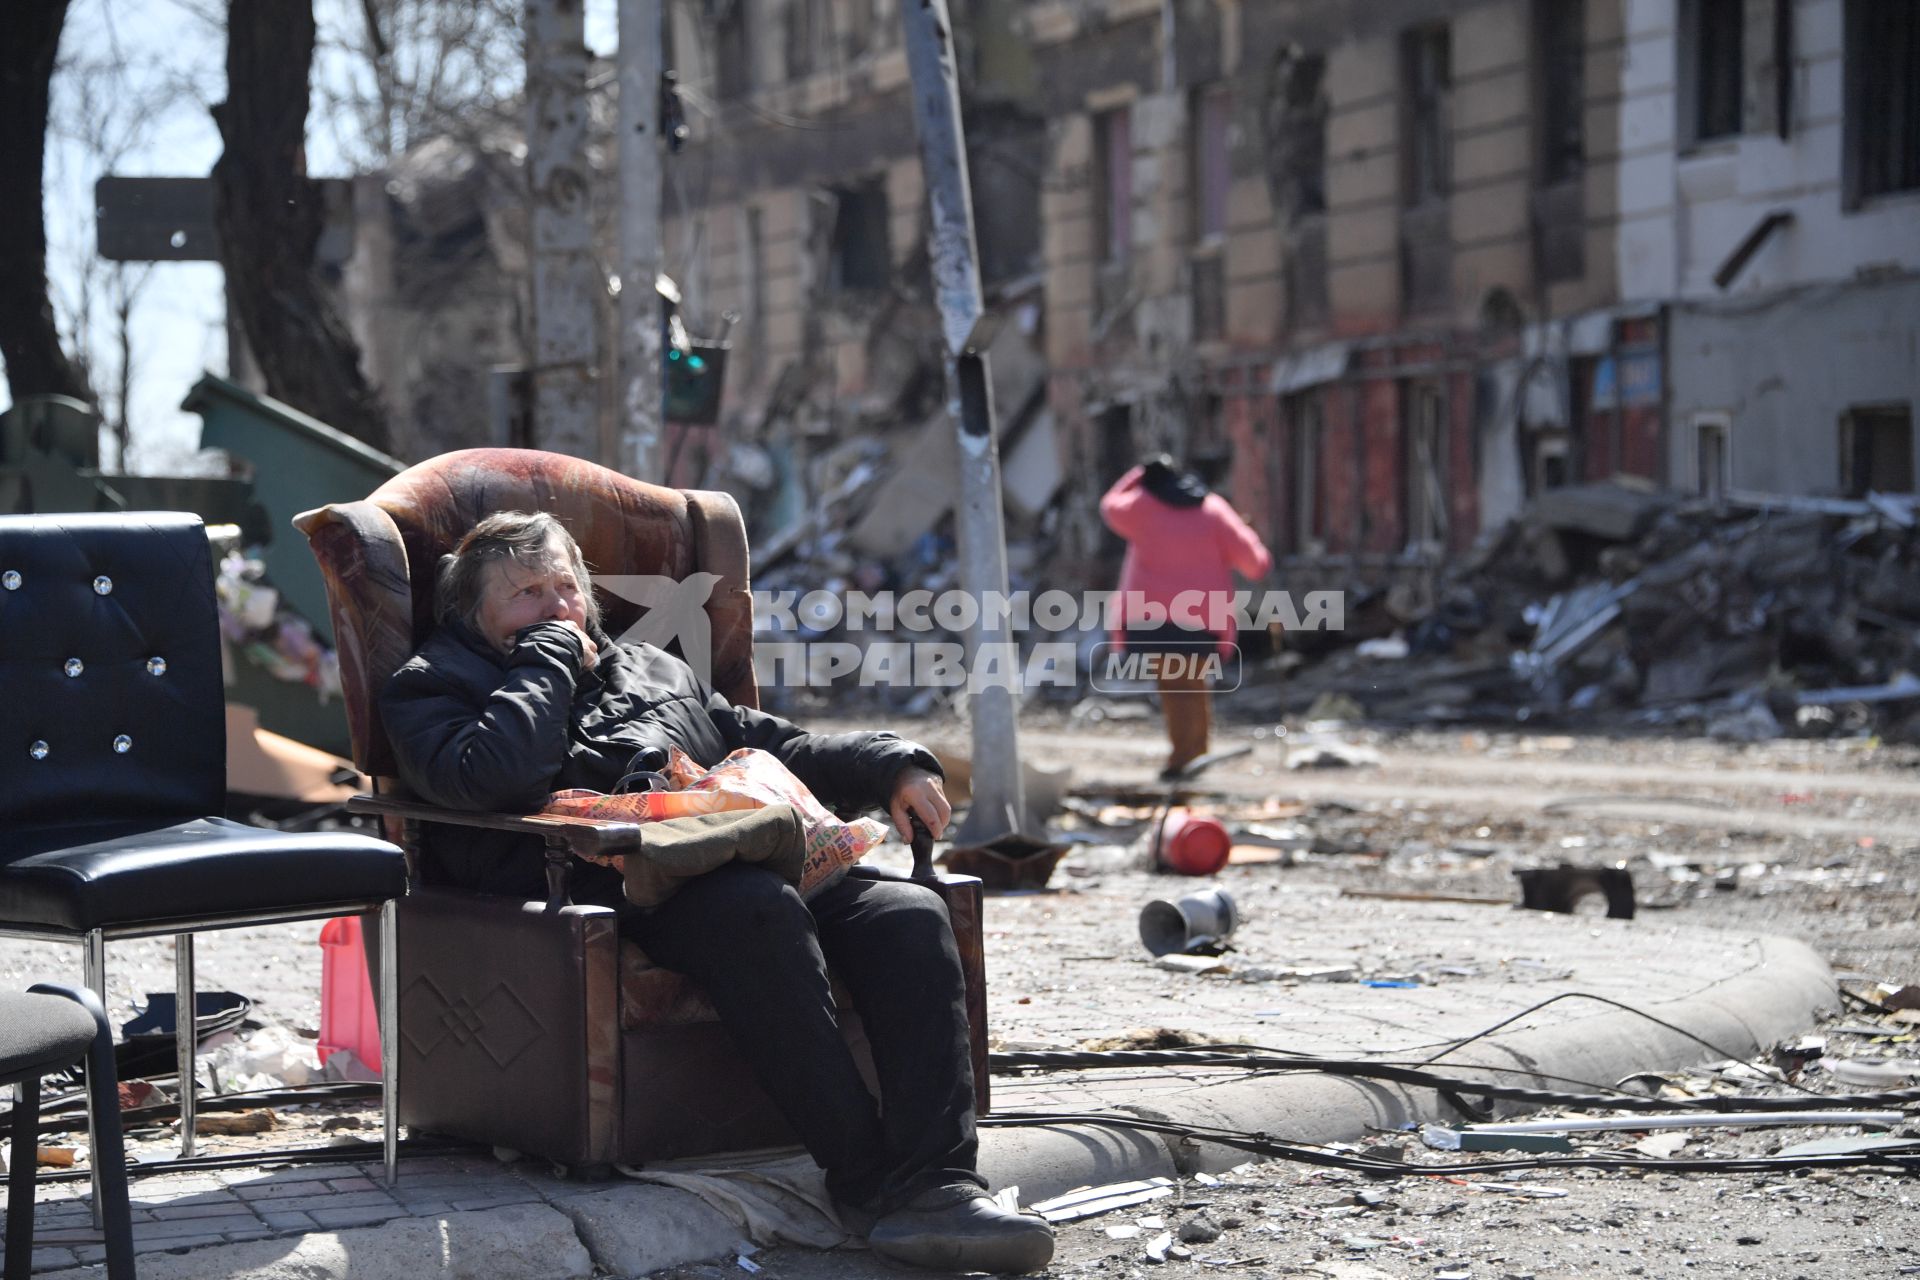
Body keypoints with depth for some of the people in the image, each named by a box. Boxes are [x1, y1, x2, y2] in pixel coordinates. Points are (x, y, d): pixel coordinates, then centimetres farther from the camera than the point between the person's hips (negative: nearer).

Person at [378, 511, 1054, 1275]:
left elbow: (778, 747, 36)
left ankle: (935, 1180, -35)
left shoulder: (654, 669, 35)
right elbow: (495, 776, -9)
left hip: (743, 858, 6)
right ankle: (866, 1178, -35)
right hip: (602, 885, -6)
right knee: (758, 910, -38)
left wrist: (888, 766, 18)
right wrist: (548, 657, 4)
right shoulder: (435, 689, 15)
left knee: (907, 912, -21)